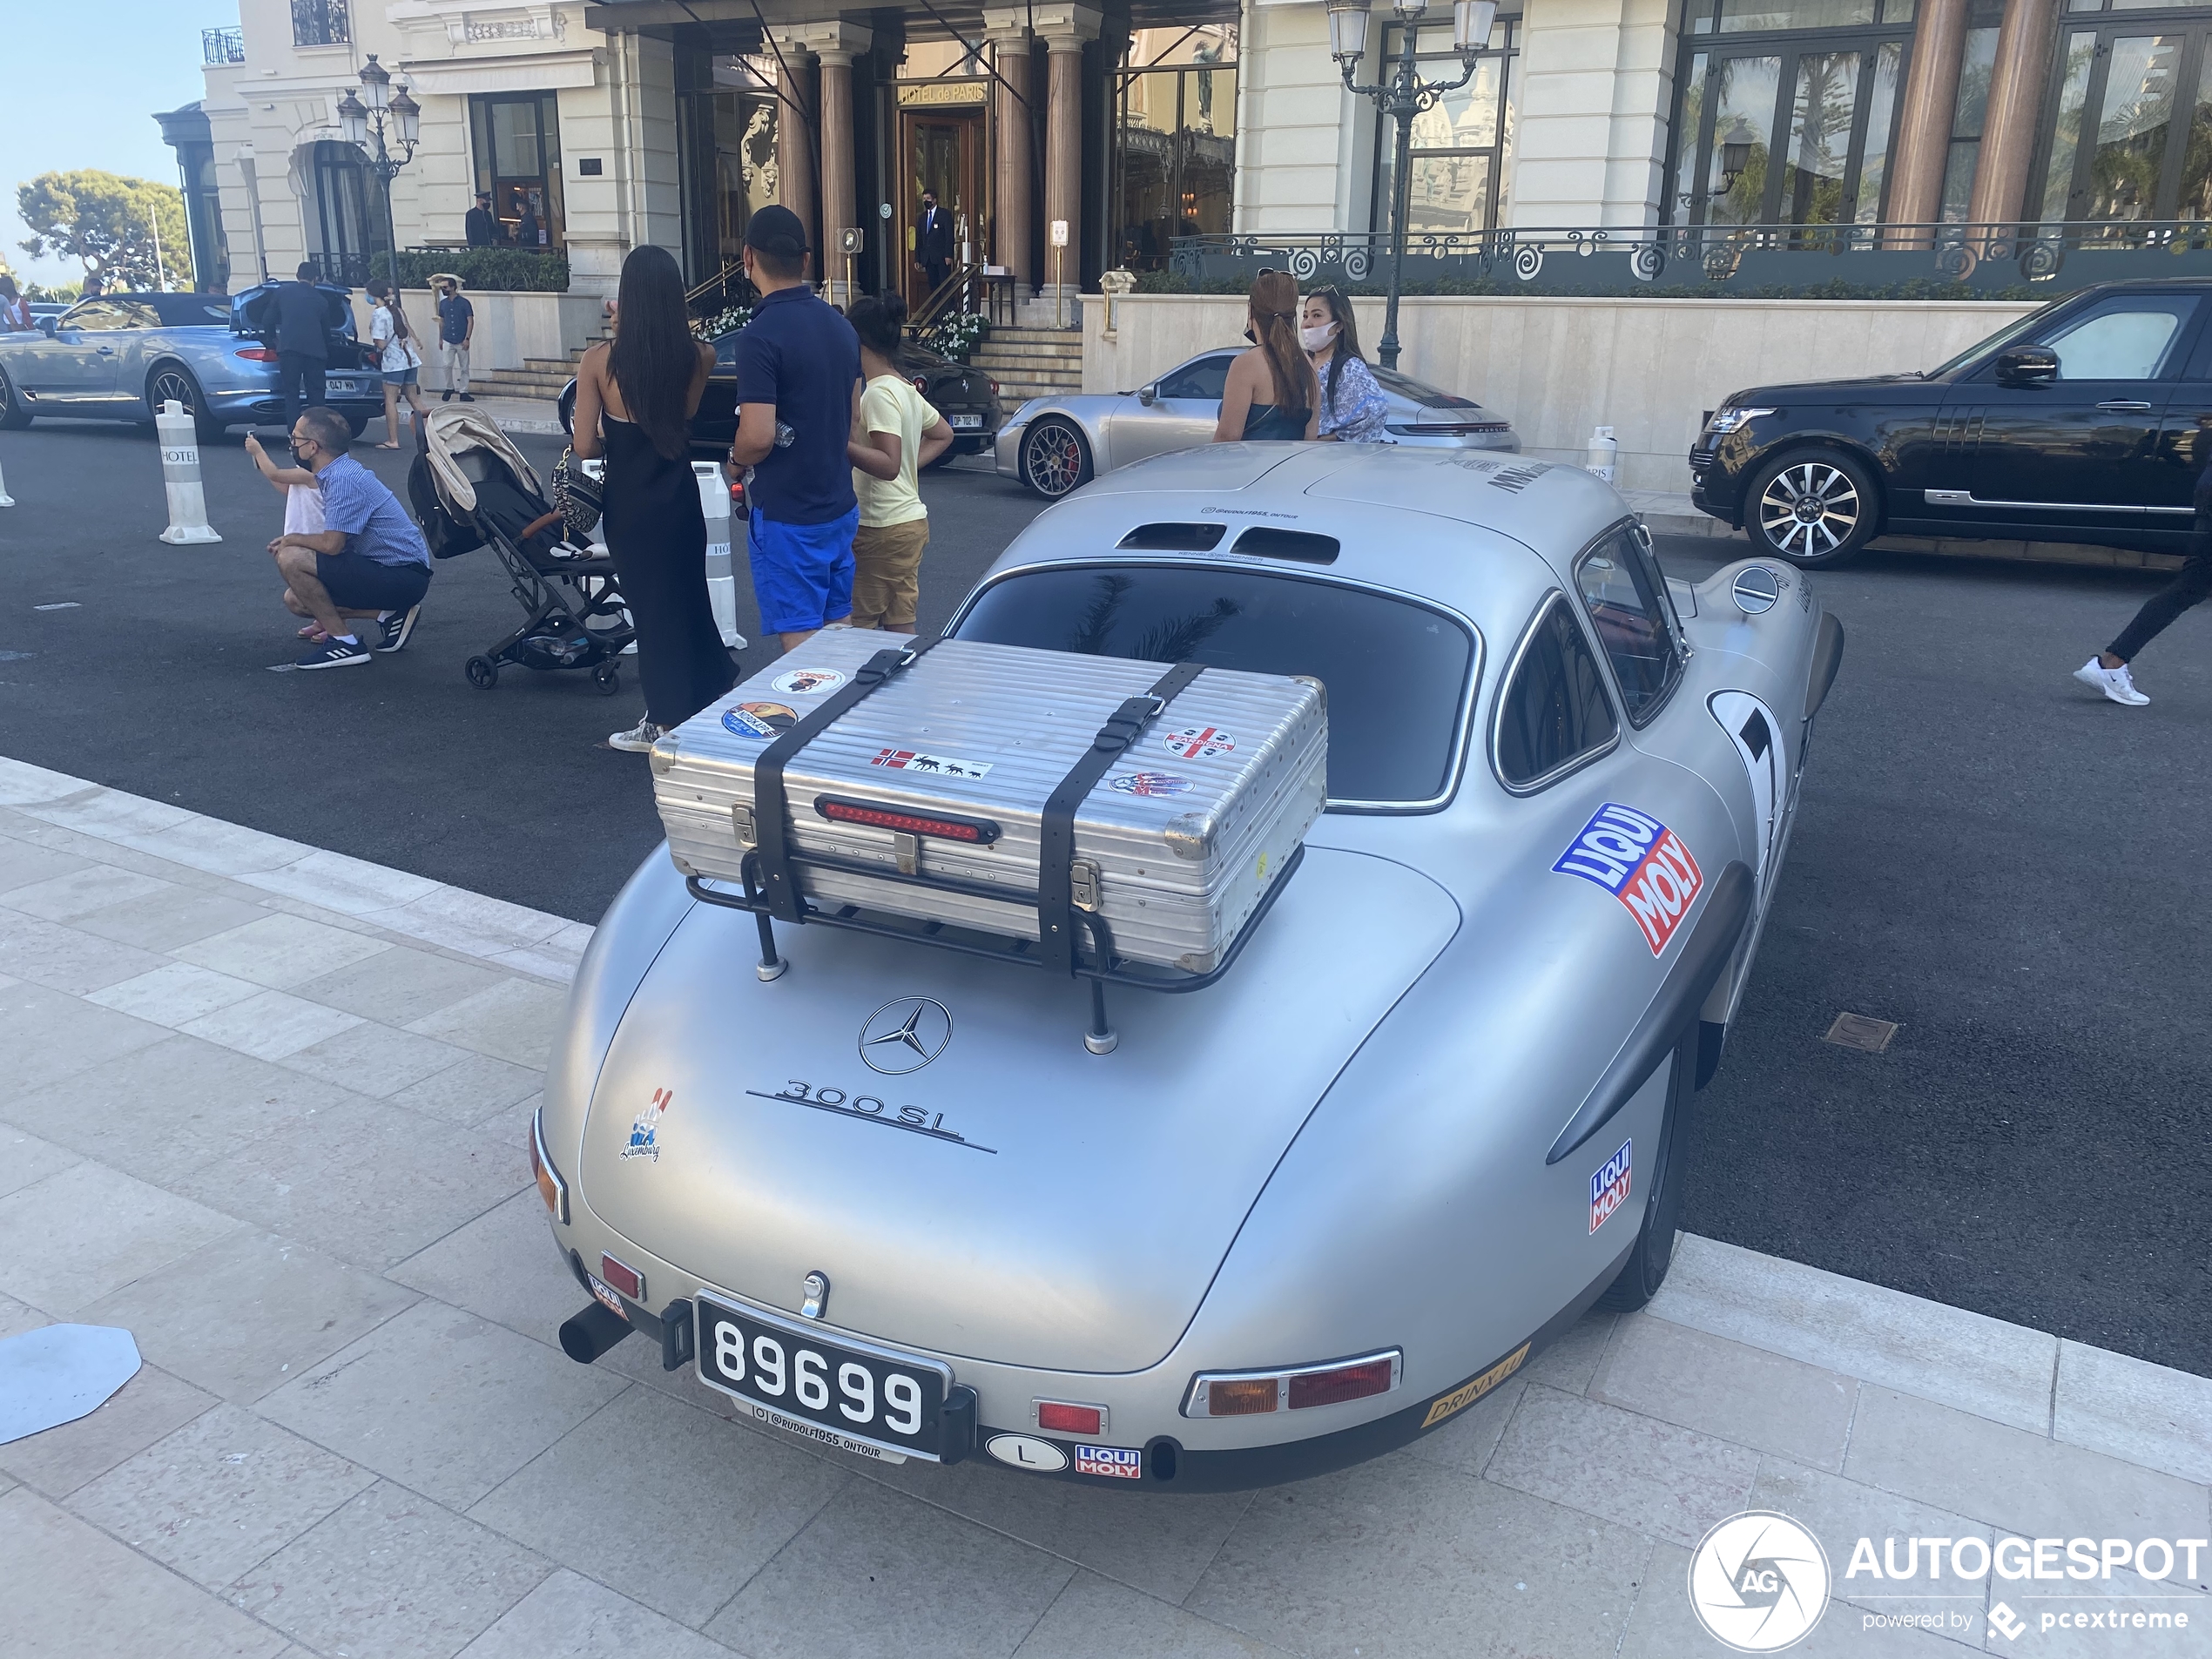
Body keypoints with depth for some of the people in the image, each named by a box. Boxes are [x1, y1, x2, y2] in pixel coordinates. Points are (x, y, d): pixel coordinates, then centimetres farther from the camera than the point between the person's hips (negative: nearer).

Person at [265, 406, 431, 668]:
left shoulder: (344, 479, -20)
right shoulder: (340, 472, 11)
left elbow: (332, 544, -22)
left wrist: (293, 539, -3)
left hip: (404, 576, -10)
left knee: (290, 559, -17)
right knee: (296, 599, 14)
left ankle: (344, 642, -7)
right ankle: (389, 614, 11)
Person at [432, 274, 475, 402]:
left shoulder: (464, 302, -5)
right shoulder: (443, 303, 7)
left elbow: (470, 321, -6)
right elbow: (441, 321, 16)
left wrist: (467, 339, -13)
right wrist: (440, 339, 13)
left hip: (462, 342, -3)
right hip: (448, 341, 3)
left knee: (464, 368, 2)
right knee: (446, 365, -8)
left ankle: (463, 392, 8)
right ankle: (449, 388, 9)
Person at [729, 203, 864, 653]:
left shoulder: (760, 336, -17)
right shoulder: (840, 326, 8)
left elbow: (758, 437, -22)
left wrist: (735, 459, -2)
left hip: (787, 515, -8)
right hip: (840, 505, 8)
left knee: (802, 640, -1)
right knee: (837, 627, 15)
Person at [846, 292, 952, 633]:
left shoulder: (879, 393, -16)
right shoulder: (906, 389, 12)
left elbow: (888, 465, -25)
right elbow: (943, 435, 27)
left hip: (882, 529, -9)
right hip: (911, 519, 9)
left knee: (859, 630, -4)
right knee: (901, 628, 11)